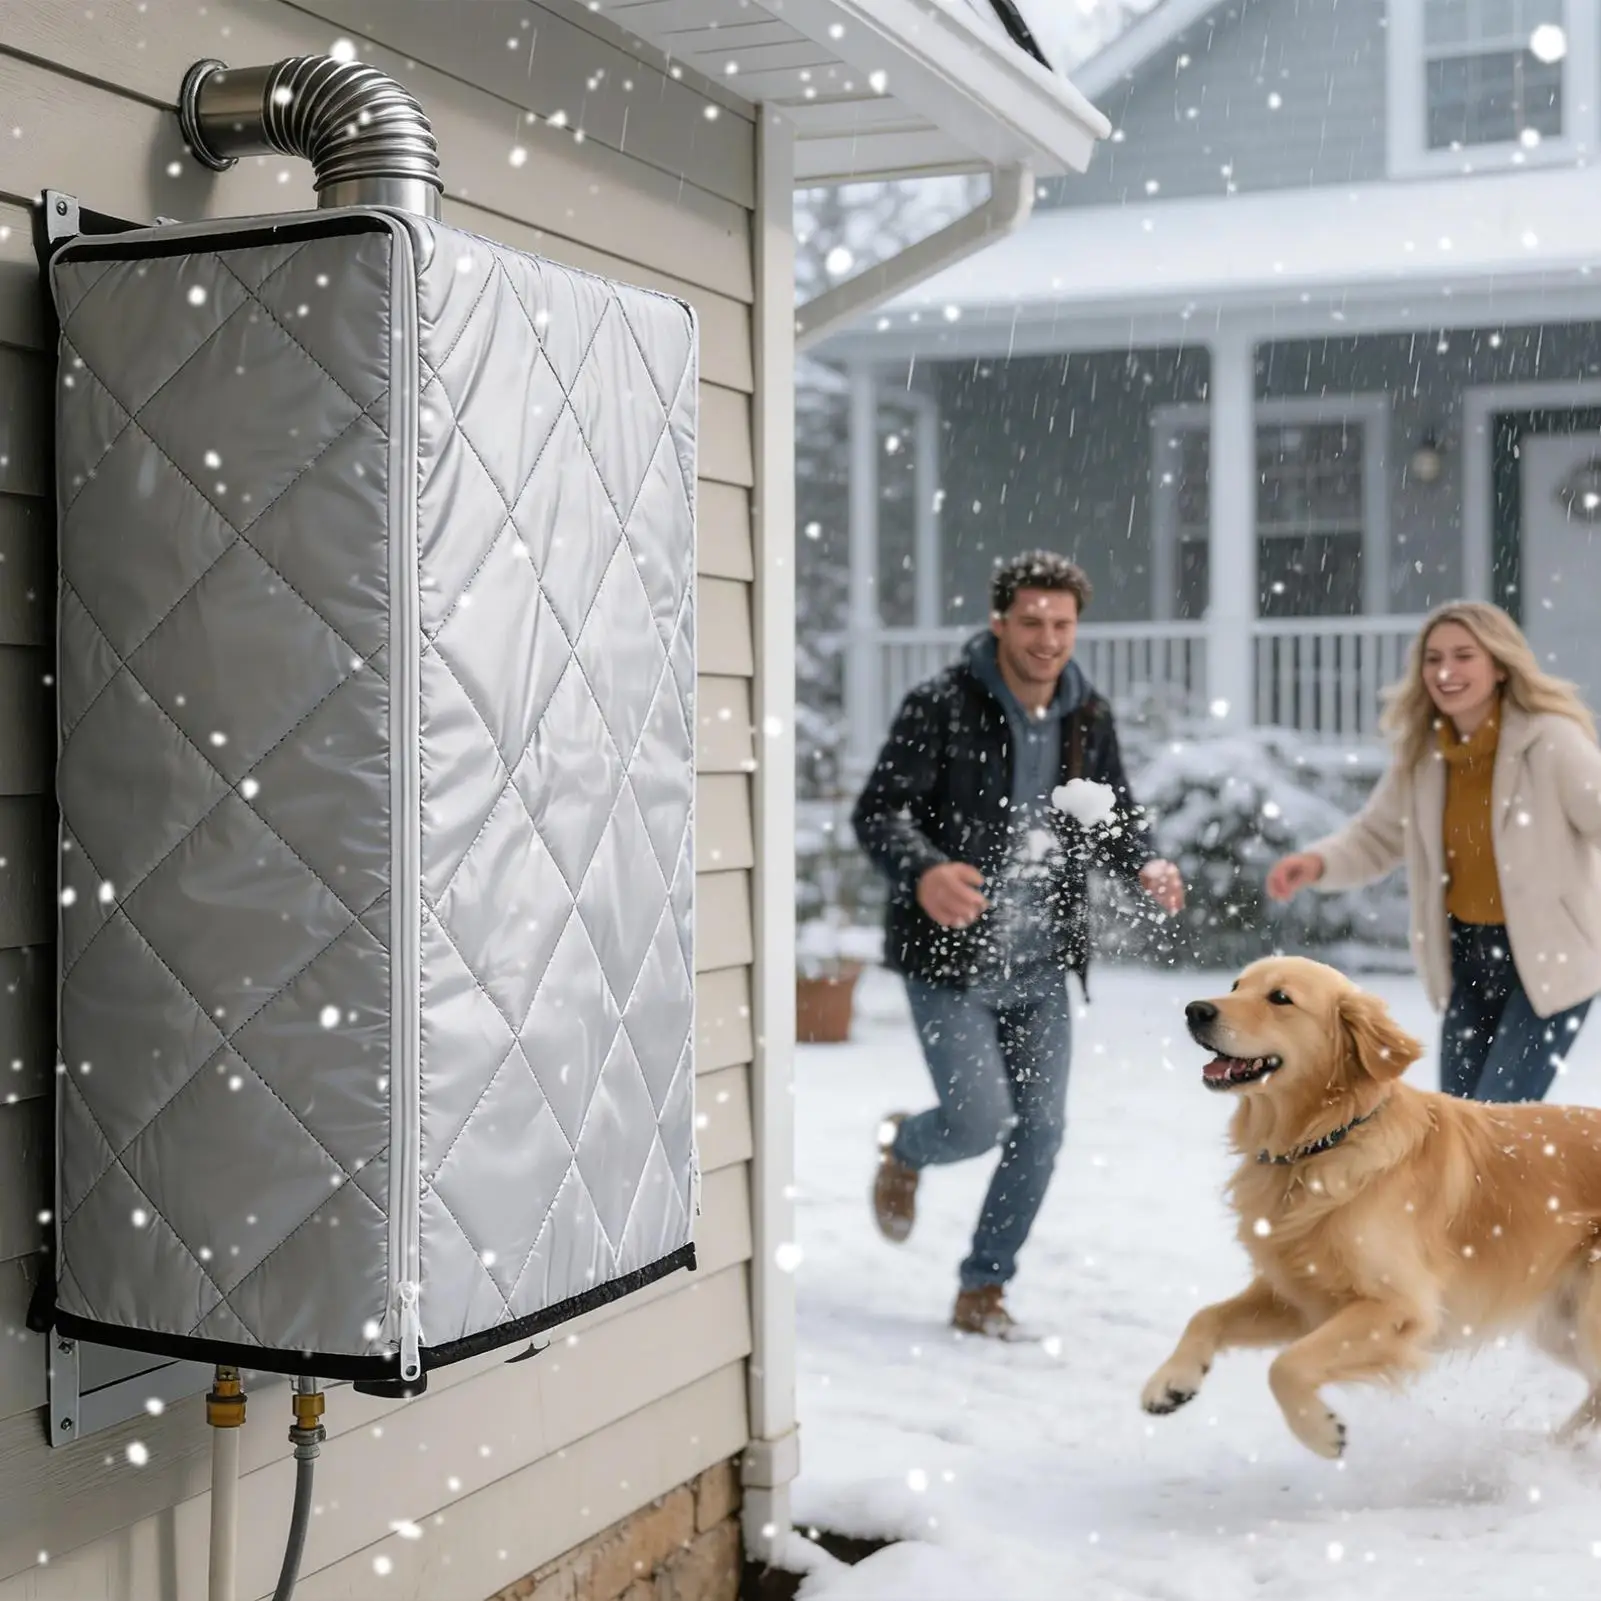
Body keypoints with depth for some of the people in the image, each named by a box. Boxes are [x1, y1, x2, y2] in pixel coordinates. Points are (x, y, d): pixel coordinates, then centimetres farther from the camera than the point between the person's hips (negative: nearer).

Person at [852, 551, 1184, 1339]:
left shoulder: (1088, 716, 5)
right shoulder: (941, 706, -12)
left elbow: (1115, 815, 14)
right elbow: (876, 811, -15)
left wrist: (1147, 865, -9)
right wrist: (922, 872, -36)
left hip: (1042, 963, 5)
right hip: (949, 958, -5)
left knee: (1039, 1132, 4)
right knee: (981, 1120, -10)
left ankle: (983, 1289, 23)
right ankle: (903, 1147, 27)